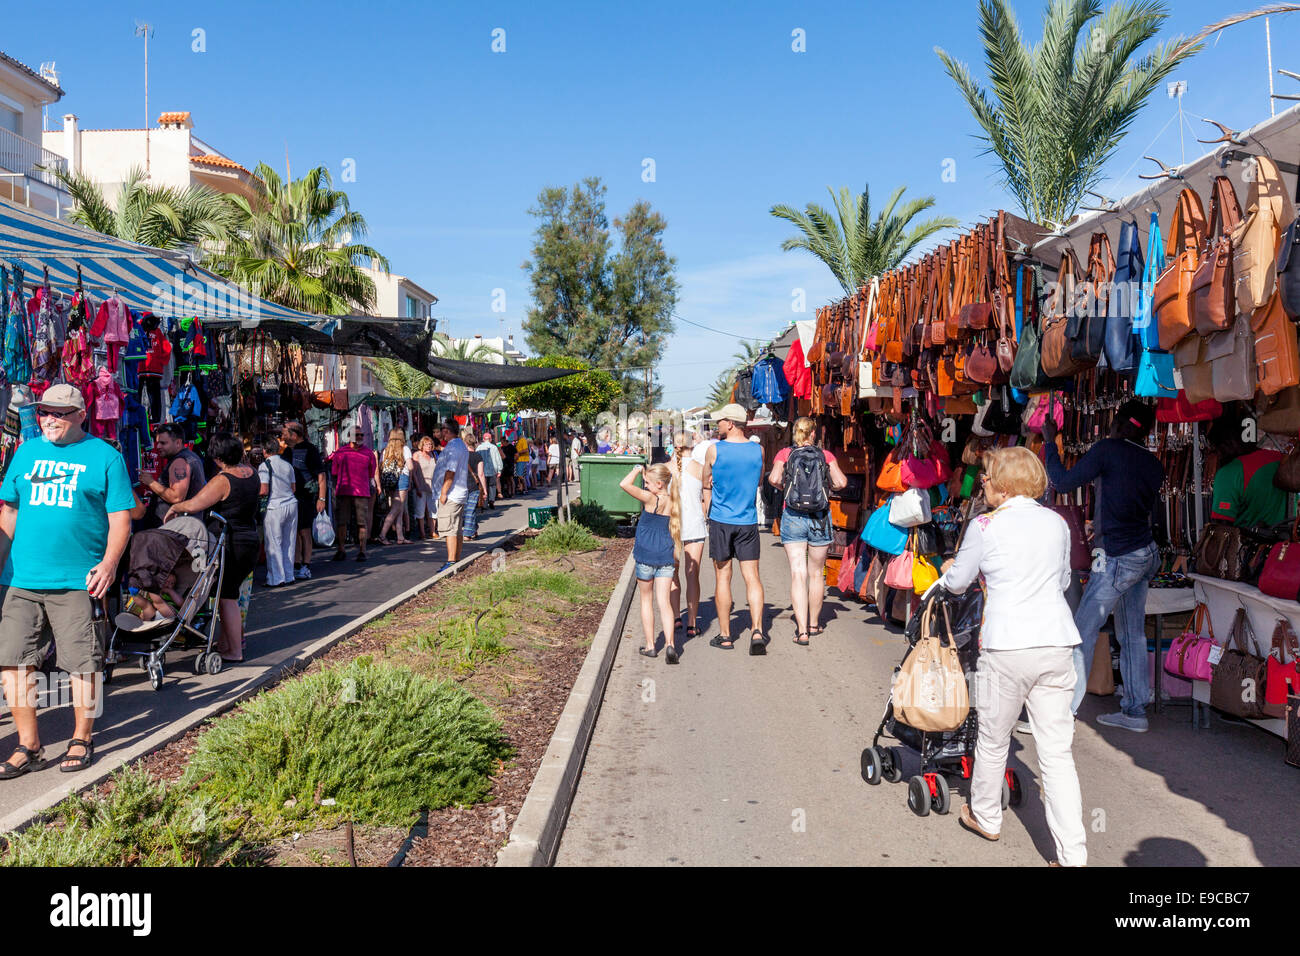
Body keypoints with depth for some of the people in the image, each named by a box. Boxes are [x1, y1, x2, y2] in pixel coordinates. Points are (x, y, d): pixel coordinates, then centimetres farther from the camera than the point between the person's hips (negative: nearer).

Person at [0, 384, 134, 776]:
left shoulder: (105, 456, 1)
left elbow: (121, 516, -2)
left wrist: (109, 561, -14)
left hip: (77, 581, -4)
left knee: (82, 662, 1)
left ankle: (82, 740, 18)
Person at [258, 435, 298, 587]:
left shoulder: (264, 466, -8)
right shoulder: (287, 465, 10)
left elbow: (264, 491, -13)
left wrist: (254, 494, 6)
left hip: (275, 507, -6)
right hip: (291, 504, 6)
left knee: (273, 544, 1)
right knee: (288, 543, 11)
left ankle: (276, 578, 1)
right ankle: (289, 576, 16)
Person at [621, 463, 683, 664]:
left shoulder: (650, 499, -15)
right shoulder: (673, 503, 3)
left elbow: (624, 484, -21)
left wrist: (637, 469, -7)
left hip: (645, 556, -4)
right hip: (666, 557, 4)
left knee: (646, 600, 12)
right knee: (664, 602, 2)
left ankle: (650, 645, 15)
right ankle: (670, 643, -14)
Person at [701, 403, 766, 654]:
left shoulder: (714, 450, -8)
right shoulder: (758, 450, 0)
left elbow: (706, 484, 6)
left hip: (720, 520, -2)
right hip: (748, 521, 2)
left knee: (723, 578, 6)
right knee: (752, 577, 3)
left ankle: (725, 635, 12)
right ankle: (757, 630, -10)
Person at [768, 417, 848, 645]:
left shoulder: (784, 454, 2)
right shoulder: (826, 455, 2)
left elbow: (774, 479, -12)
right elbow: (841, 482, -7)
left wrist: (784, 487, 8)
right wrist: (828, 485, 13)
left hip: (792, 516, -1)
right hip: (819, 517, 1)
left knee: (797, 574, -4)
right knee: (816, 573, 14)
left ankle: (802, 630, -12)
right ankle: (814, 624, 27)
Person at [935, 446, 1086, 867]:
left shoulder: (985, 526, -4)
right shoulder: (1057, 522, 8)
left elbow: (956, 582, 9)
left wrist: (948, 569, 31)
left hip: (1006, 648, -4)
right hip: (1057, 643, 4)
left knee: (992, 740, 16)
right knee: (1057, 752, 7)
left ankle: (985, 817, 35)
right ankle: (1073, 854, 6)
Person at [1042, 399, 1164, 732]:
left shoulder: (1107, 449, -11)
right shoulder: (1154, 464, 9)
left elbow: (1063, 482, -9)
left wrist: (1050, 442, 2)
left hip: (1118, 558, -8)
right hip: (1147, 554, 8)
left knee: (1082, 633, -4)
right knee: (1132, 635, 14)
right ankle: (1135, 711, 19)